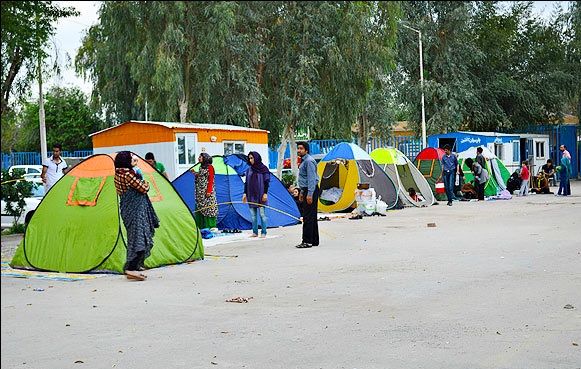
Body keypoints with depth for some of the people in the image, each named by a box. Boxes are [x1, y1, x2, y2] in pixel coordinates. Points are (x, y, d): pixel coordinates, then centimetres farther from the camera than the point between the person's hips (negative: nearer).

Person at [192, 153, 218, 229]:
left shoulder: (210, 167, -7)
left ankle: (212, 226, -4)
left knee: (208, 208, -8)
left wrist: (209, 191, -18)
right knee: (200, 208, 6)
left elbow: (211, 180, -12)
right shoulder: (201, 167, 16)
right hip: (200, 192, 8)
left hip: (207, 191, -8)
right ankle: (201, 226, 10)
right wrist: (195, 173, 5)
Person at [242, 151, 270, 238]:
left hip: (260, 195, -5)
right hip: (251, 195, 5)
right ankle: (255, 232, 12)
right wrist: (245, 193, 9)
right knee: (253, 215, 6)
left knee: (262, 214, -3)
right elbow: (246, 183, 14)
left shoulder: (263, 169, -2)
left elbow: (266, 182, -4)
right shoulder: (249, 170, 11)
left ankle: (263, 233, 2)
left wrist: (265, 193, -10)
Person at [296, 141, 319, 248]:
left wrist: (310, 194, -24)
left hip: (311, 190, -11)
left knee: (308, 217, -9)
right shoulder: (304, 161, 18)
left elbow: (312, 178, -20)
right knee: (312, 216, 12)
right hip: (307, 190, 11)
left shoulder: (309, 161, -15)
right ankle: (314, 240, 17)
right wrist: (302, 192, 25)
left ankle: (307, 241, -8)